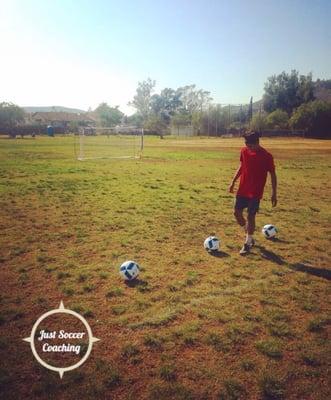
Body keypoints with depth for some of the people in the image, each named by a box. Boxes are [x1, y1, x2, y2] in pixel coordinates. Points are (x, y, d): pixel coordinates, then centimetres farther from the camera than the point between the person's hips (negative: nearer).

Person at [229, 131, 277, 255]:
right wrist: (233, 182, 13)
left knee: (250, 216, -4)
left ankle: (248, 243, 12)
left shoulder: (266, 156, -14)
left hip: (255, 192, -5)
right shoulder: (244, 151, 0)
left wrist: (274, 194, -9)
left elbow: (272, 175, -8)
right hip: (242, 190, 6)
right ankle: (249, 235, 31)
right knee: (237, 212, 8)